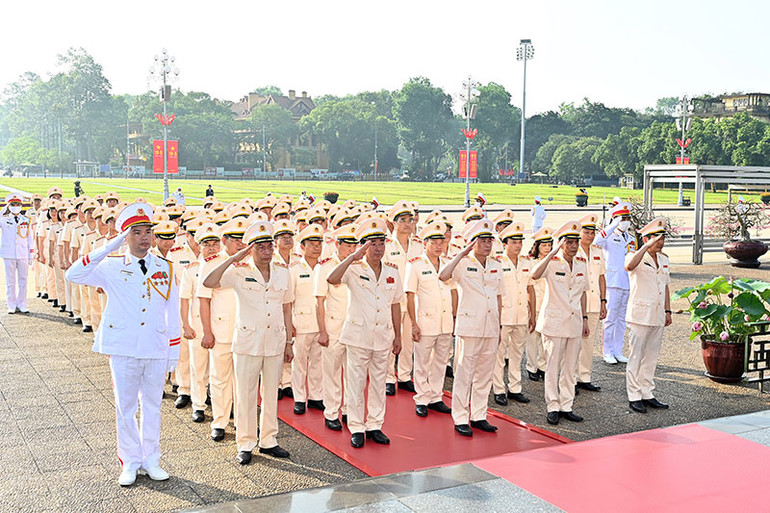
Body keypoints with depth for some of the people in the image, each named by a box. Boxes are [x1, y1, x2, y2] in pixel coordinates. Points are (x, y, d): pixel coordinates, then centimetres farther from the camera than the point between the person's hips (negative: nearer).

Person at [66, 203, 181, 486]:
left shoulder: (165, 268, 5)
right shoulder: (112, 267, -1)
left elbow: (172, 313, 8)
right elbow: (74, 275, -16)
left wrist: (173, 351, 5)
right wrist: (109, 247, -20)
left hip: (156, 349, 2)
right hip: (123, 348, -1)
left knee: (152, 405, 11)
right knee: (125, 407, 8)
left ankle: (150, 459, 25)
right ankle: (130, 463, 21)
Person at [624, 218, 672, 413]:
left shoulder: (664, 259, 15)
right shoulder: (636, 256, -7)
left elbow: (666, 286, 21)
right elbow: (629, 266, -33)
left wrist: (667, 311, 16)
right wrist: (646, 247, -31)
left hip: (658, 317, 7)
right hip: (640, 315, -7)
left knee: (651, 357, 12)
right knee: (636, 357, -2)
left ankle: (647, 394, 21)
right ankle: (634, 396, 6)